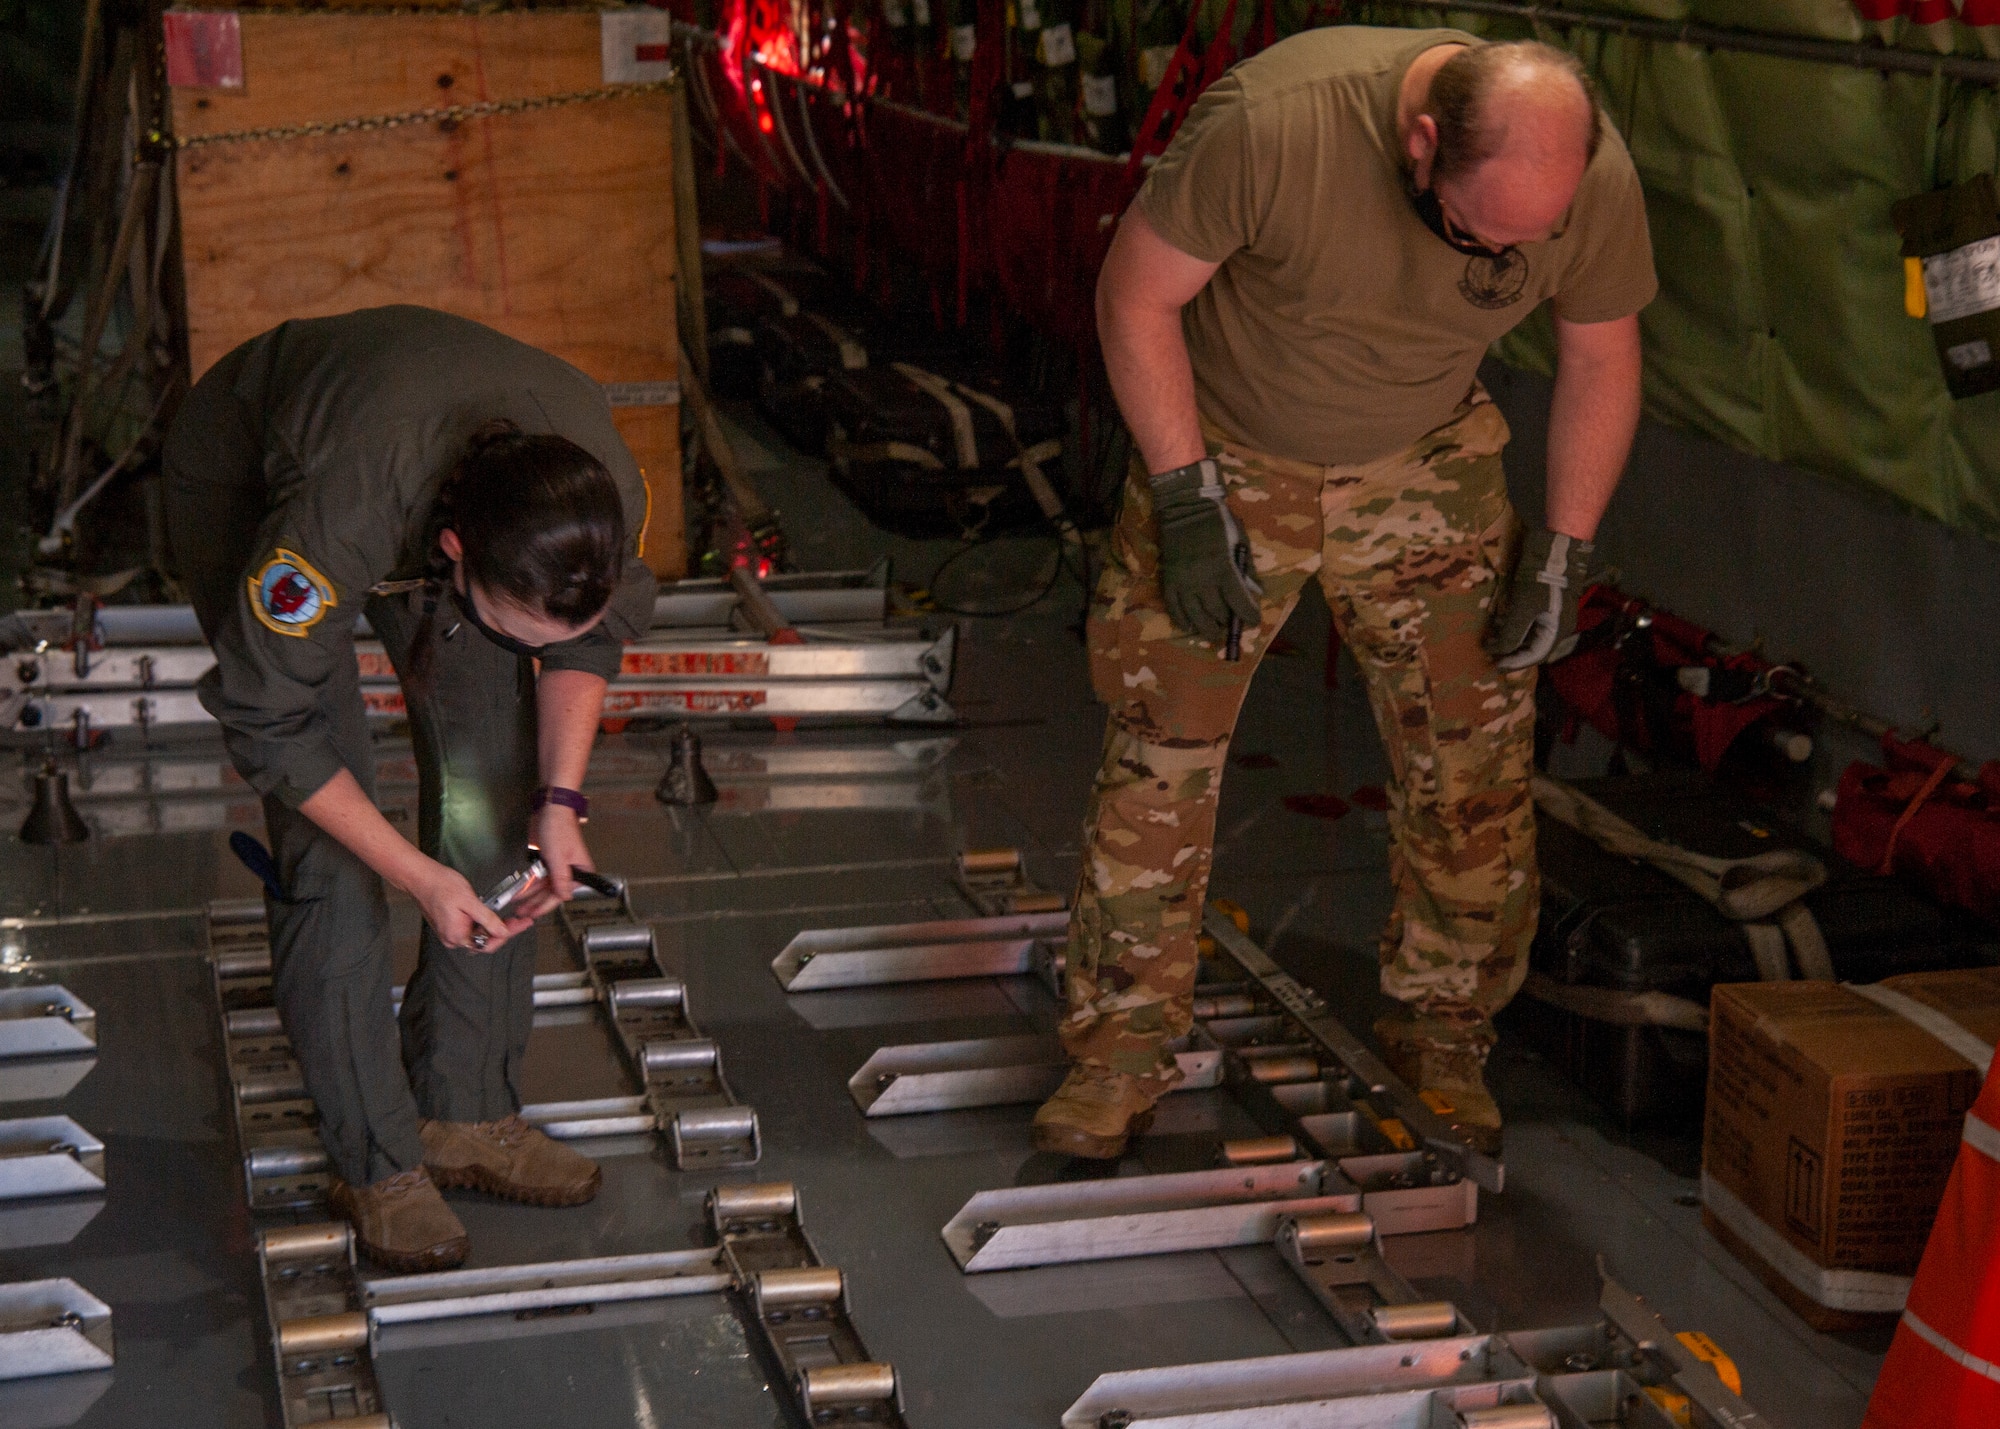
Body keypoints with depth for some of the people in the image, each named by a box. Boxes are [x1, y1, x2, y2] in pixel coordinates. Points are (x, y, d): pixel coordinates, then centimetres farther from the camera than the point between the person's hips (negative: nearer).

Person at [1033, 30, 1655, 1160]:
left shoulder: (1595, 178, -22)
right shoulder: (1272, 123, -34)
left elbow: (1601, 357, -2)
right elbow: (1138, 297, -20)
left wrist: (1563, 552, -2)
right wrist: (1187, 502, -19)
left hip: (1427, 468, 3)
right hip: (1227, 449, -2)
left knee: (1474, 757, -1)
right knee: (1159, 751, -4)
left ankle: (1445, 1038, 18)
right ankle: (1124, 1051, 11)